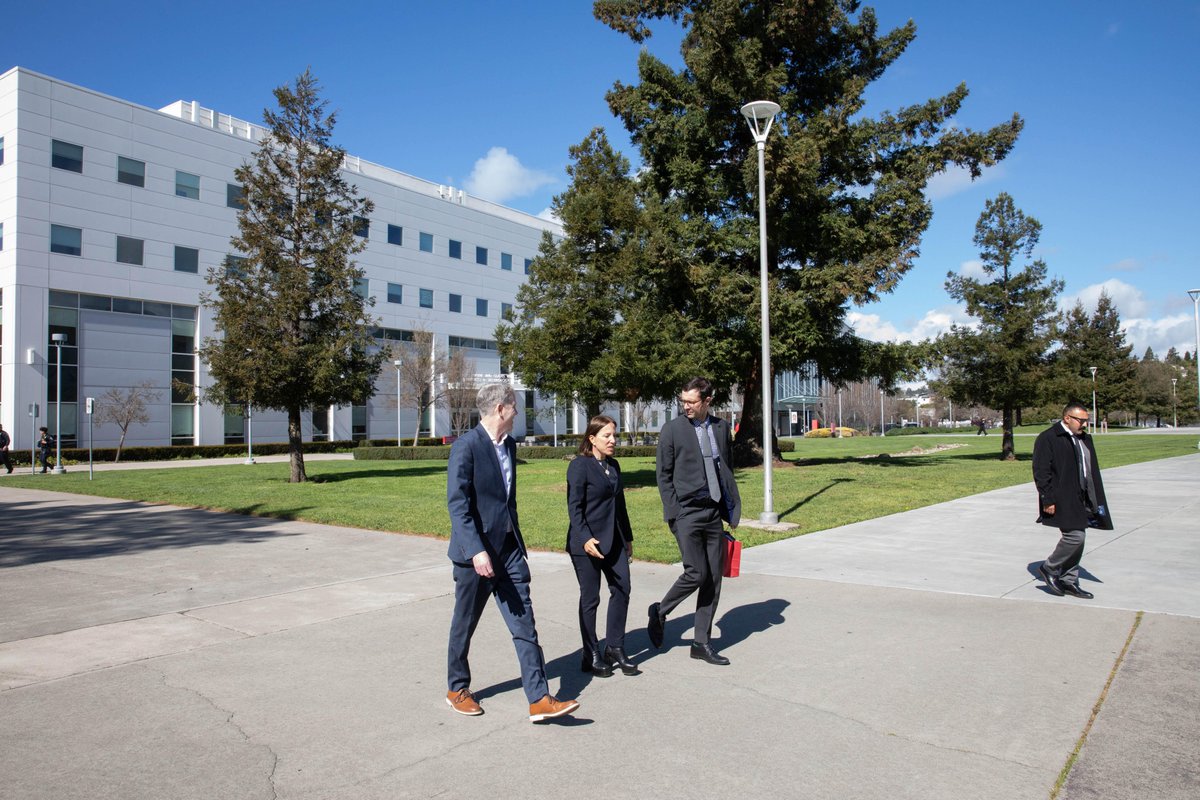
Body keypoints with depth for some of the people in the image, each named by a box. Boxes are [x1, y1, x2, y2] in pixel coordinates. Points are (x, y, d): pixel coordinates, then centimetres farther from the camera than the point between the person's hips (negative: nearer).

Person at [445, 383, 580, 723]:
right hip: (476, 552, -6)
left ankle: (540, 700, 4)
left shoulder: (509, 444, 10)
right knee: (464, 625, 12)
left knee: (524, 625, 2)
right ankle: (457, 689, 32)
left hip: (508, 549, 7)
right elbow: (457, 503, -20)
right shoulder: (466, 446, -15)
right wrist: (476, 551, -26)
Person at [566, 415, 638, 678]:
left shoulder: (613, 466, 13)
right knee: (590, 598, 2)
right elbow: (574, 506, -14)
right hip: (587, 543, -7)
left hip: (613, 541, 7)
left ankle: (615, 648, 19)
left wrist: (627, 538, 20)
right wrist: (585, 539, -23)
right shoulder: (579, 466, -10)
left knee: (622, 590, 5)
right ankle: (591, 656, 15)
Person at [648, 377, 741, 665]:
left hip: (714, 512, 5)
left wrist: (731, 507, 11)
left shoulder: (721, 427, 10)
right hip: (687, 513, -5)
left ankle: (702, 642, 17)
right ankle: (660, 612, 17)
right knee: (696, 574, -9)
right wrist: (673, 514, -9)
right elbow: (664, 475, -3)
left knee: (714, 578, 6)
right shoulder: (672, 430, -4)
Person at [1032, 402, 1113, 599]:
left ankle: (1069, 581, 21)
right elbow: (1041, 472, -15)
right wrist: (1047, 500, -18)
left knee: (1076, 539, 10)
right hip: (1062, 500, -9)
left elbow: (1092, 472, 19)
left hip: (1080, 500, 9)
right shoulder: (1047, 438, -11)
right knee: (1074, 536, -14)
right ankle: (1049, 568, 6)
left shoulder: (1085, 439, 15)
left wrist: (1096, 501, 15)